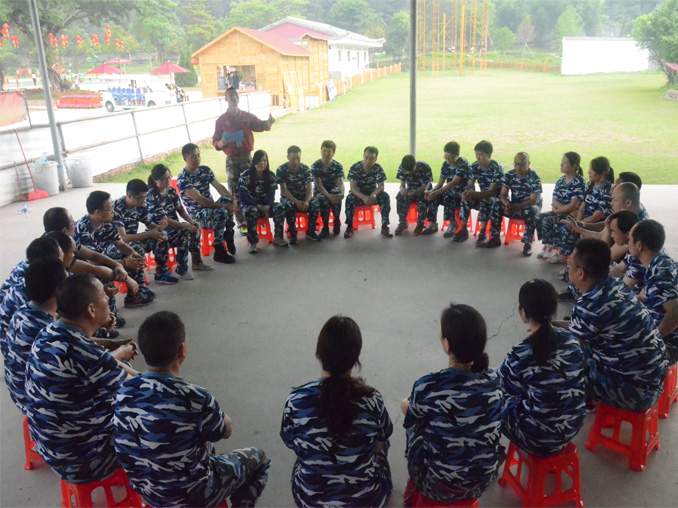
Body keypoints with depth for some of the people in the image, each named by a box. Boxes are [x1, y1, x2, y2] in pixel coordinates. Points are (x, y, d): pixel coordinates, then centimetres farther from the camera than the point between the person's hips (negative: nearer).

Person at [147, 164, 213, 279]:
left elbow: (181, 210, 7)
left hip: (174, 227, 7)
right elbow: (163, 220, -24)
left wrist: (192, 221, -12)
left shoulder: (171, 190, 4)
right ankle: (181, 270, -17)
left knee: (194, 229, -13)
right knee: (184, 233, -27)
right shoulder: (152, 196, -18)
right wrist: (185, 225, -27)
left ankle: (197, 262, 2)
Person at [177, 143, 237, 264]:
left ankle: (228, 235, -11)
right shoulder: (183, 179, -15)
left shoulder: (205, 170, 6)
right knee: (222, 213, -35)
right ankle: (219, 252, -21)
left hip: (211, 208, 5)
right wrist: (223, 206, -28)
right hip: (197, 215, -5)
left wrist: (233, 202, -20)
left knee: (227, 199, -27)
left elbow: (220, 187, -2)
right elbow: (199, 199, -23)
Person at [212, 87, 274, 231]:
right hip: (232, 159, -1)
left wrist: (268, 123, -30)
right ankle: (241, 222, 10)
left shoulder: (247, 116, 7)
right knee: (235, 192, 1)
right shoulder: (221, 120, 2)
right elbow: (215, 142, 2)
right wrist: (221, 143, -22)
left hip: (247, 157, 1)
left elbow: (259, 125, -7)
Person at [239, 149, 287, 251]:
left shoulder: (271, 175, 2)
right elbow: (243, 197, -14)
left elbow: (271, 194, -3)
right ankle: (252, 243, -31)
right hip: (249, 204, -3)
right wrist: (259, 206, -22)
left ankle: (278, 238, -13)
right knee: (251, 211, -39)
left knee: (280, 208, -26)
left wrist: (267, 207, -23)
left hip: (265, 205, 3)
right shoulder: (245, 176, -10)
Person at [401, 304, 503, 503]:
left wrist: (408, 406, 19)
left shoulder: (427, 387, -26)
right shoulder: (493, 380, -13)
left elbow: (411, 423, -5)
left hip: (439, 486, -3)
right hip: (484, 480, 4)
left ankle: (416, 487, 41)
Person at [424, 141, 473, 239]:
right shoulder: (445, 165, 2)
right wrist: (431, 191, -19)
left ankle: (453, 224, -22)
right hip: (451, 192, 7)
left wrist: (436, 193, -35)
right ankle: (433, 224, -6)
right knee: (432, 196, -16)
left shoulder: (463, 164, -18)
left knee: (448, 196, -35)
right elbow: (440, 183, 3)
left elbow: (454, 183, -28)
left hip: (464, 193, -7)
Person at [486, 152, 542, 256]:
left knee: (530, 212, -38)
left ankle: (527, 243, -25)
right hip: (514, 205, 4)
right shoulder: (509, 175, -5)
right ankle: (495, 238, -9)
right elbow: (503, 195, -7)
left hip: (531, 205, -4)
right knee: (496, 206, -19)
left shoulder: (534, 177, -18)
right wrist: (507, 204, -31)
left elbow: (533, 200, -23)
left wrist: (516, 207, -36)